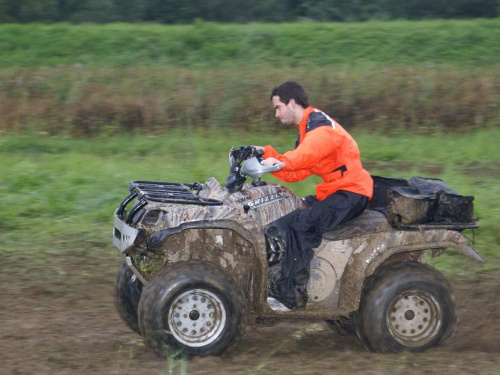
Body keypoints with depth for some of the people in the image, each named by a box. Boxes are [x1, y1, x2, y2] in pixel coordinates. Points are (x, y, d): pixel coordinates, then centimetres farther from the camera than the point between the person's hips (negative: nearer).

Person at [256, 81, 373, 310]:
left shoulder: (319, 123, -12)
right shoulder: (305, 132, 20)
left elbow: (312, 151, -35)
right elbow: (294, 174, 14)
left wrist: (283, 161, -48)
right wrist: (267, 154, 6)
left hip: (351, 192, -11)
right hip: (335, 190, 11)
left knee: (301, 225, -24)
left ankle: (290, 295, -23)